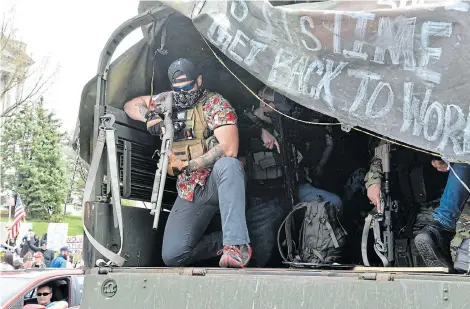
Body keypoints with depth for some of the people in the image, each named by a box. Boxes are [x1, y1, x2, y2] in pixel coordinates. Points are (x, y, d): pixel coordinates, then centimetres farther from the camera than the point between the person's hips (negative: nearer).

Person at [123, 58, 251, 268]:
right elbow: (131, 105, 22)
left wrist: (186, 166, -18)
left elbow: (229, 148, -22)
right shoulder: (168, 101, 11)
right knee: (172, 256, -11)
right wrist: (149, 116, -2)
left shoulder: (215, 103, -7)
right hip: (189, 192, 5)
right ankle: (225, 241, 7)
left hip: (217, 183, -4)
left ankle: (238, 244, -41)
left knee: (227, 165, -42)